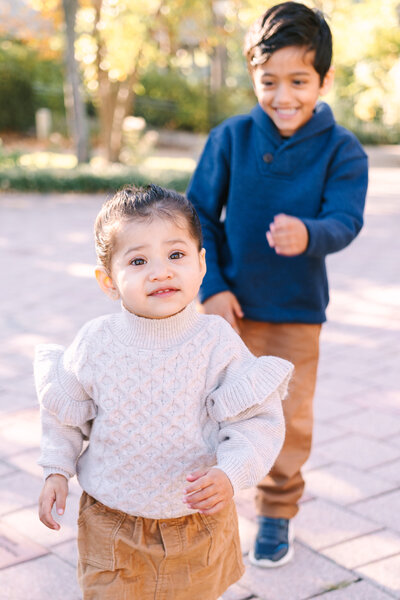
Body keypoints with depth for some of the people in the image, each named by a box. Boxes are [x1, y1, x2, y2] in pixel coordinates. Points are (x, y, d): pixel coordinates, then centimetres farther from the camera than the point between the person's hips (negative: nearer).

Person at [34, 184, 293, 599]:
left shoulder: (217, 342, -15)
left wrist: (230, 474, -27)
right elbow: (64, 411, 5)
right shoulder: (94, 344, -12)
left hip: (197, 521, 0)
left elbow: (258, 421, -13)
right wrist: (57, 470, 2)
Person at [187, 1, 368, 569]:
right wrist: (212, 286, -10)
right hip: (231, 304, 1)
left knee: (291, 418, 7)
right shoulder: (231, 137, -7)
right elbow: (200, 215, -2)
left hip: (298, 312, -1)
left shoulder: (342, 150, -9)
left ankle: (278, 511, 31)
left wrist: (308, 236, -43)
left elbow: (345, 220, -20)